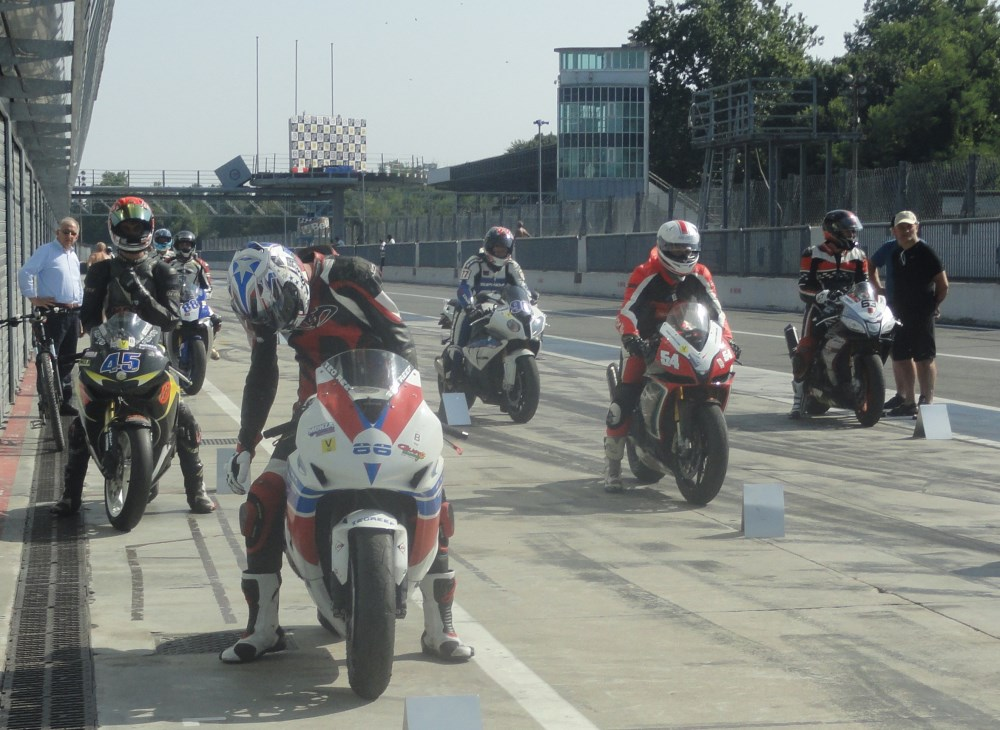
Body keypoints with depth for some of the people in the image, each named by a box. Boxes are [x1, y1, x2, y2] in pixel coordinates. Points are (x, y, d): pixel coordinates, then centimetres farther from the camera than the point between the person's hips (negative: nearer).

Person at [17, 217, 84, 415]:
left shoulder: (74, 256, 20)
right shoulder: (46, 251, -4)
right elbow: (25, 273, -12)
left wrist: (80, 313, 22)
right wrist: (33, 298, -16)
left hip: (72, 314, 8)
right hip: (53, 313, -8)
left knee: (68, 360, 11)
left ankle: (65, 402, 18)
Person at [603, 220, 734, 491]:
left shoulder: (700, 276, 0)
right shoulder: (646, 274, -17)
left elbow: (715, 309, 0)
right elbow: (629, 308, -27)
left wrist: (727, 338, -15)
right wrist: (630, 336, -45)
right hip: (644, 339, -5)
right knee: (626, 395, -17)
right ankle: (612, 465, -13)